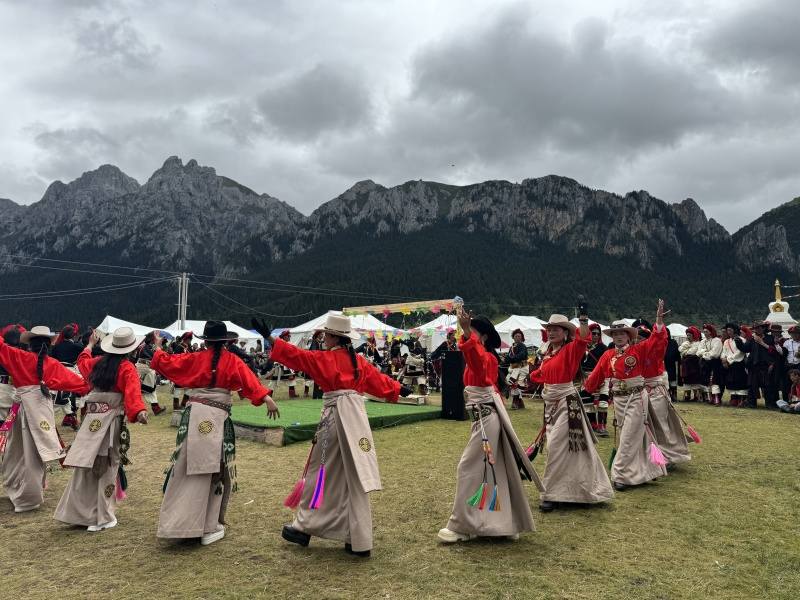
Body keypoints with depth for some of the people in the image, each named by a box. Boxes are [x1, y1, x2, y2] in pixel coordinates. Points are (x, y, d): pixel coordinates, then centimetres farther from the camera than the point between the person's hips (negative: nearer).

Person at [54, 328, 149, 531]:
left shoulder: (97, 363, 9)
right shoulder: (127, 368, -9)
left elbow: (82, 361, 32)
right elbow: (132, 392, -27)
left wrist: (90, 344, 48)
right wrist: (139, 411, -40)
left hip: (91, 419, 6)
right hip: (111, 420, -6)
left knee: (87, 466, 12)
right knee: (108, 468, 2)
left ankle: (79, 512, 20)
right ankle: (103, 518, 7)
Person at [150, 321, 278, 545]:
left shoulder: (195, 359, 5)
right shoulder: (232, 361, 0)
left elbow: (165, 362, 13)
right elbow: (248, 379, -14)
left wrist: (157, 346, 31)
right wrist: (266, 398, -23)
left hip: (194, 415, 2)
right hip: (218, 418, -2)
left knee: (186, 469, 10)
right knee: (216, 471, 7)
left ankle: (177, 521, 18)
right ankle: (210, 527, 13)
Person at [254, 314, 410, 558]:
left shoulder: (325, 359, -6)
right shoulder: (359, 360, 10)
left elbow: (295, 354, -7)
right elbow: (379, 379, 18)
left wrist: (268, 336, -4)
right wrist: (400, 389, 35)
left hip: (336, 416, -6)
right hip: (356, 416, 6)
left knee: (321, 471, 8)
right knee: (354, 477, 9)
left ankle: (304, 527, 20)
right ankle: (358, 540, 13)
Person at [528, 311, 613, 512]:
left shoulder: (570, 349, -10)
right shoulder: (548, 354, 11)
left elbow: (583, 339, -31)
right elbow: (541, 374, 27)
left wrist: (583, 317, -37)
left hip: (567, 402, -8)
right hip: (550, 403, 8)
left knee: (556, 447, -8)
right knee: (565, 446, 16)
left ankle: (552, 495, 2)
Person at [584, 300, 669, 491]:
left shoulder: (638, 350, -5)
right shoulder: (608, 355, 3)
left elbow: (656, 340, -16)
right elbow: (597, 375, 10)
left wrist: (659, 320, -25)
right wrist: (586, 386, 14)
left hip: (636, 398, -4)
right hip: (618, 399, 4)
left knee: (629, 439, -4)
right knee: (632, 436, 13)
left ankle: (622, 475, 2)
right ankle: (640, 471, 28)